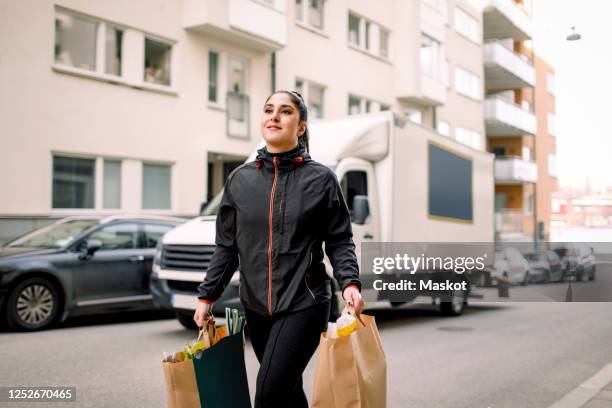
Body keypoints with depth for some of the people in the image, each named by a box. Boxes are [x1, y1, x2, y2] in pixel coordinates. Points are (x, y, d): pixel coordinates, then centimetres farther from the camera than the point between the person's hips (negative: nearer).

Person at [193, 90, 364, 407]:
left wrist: (350, 283, -17)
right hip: (256, 306, 4)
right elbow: (227, 246, 11)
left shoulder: (321, 179, -1)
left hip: (303, 305, -4)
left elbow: (339, 241, 0)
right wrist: (206, 296, 9)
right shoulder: (240, 179, 7)